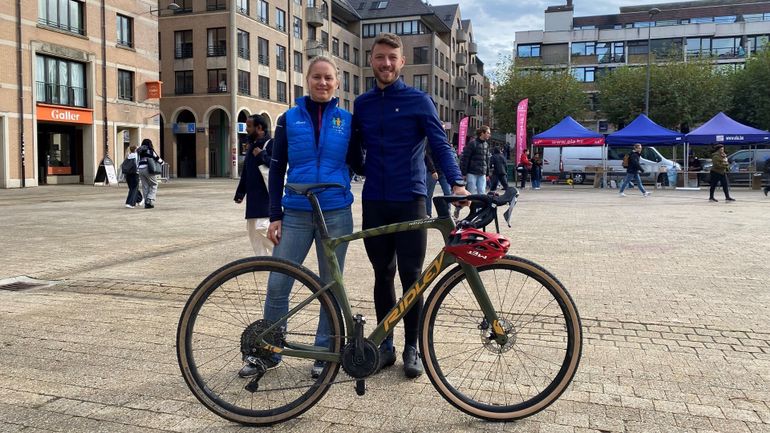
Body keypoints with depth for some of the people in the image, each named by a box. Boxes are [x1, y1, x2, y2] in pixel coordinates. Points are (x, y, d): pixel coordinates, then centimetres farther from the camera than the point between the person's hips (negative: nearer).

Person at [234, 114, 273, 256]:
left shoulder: (270, 144, -11)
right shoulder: (252, 146, 17)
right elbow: (245, 172, 22)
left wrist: (262, 155, -20)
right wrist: (240, 192, 20)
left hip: (266, 196, -9)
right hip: (253, 197, 10)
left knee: (262, 227, -17)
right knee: (252, 229, 10)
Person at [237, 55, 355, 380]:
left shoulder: (347, 120, 4)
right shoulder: (290, 119, 4)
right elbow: (276, 169, 5)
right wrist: (274, 216, 0)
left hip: (336, 215, 0)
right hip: (296, 215, 0)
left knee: (331, 286, 8)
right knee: (277, 284, -1)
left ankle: (325, 352, 23)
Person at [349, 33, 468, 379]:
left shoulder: (419, 101, 0)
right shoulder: (362, 104, 11)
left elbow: (439, 144, -7)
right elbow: (355, 151, 15)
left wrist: (456, 183, -21)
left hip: (410, 201, -3)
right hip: (374, 202, 3)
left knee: (411, 277, 2)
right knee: (382, 276, 10)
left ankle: (411, 348, 15)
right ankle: (385, 345, 21)